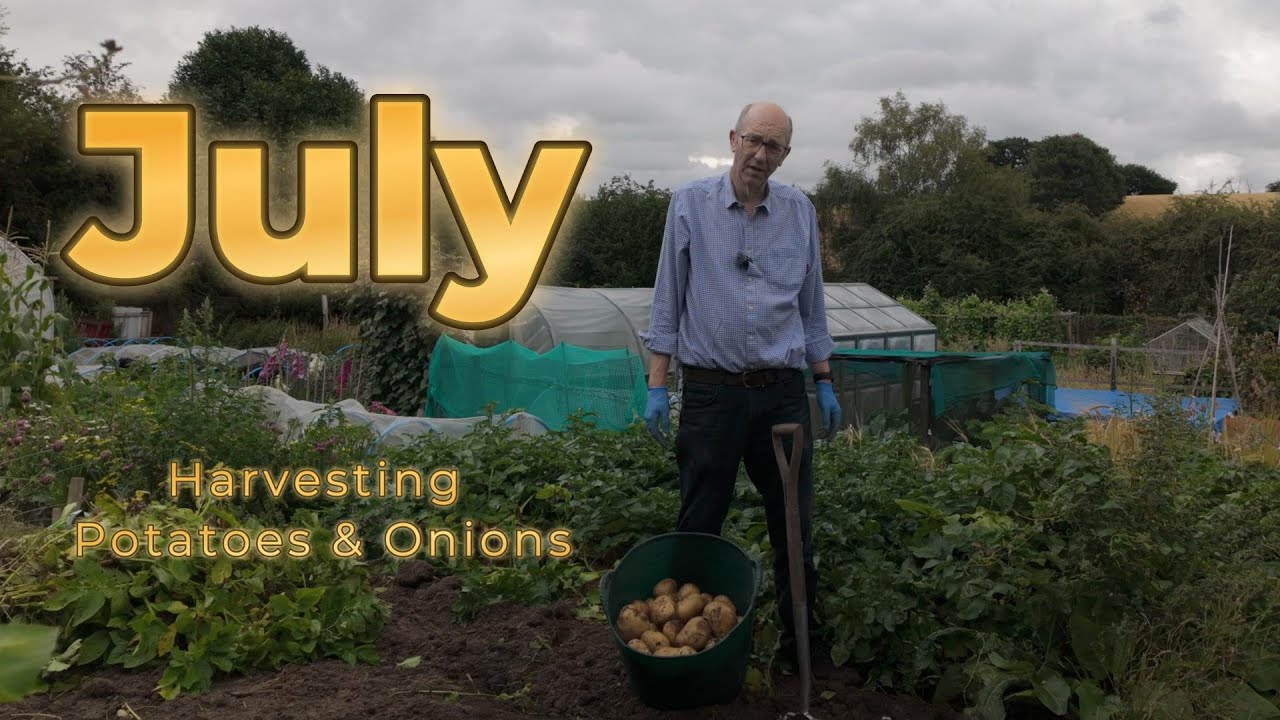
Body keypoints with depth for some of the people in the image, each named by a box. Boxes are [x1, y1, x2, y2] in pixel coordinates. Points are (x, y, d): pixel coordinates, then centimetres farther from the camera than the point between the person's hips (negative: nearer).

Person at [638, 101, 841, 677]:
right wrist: (657, 386, -4)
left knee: (795, 523, 8)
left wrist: (825, 383, 12)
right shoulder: (689, 204, -1)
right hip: (711, 390, -2)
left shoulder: (801, 212, 7)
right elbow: (667, 300, 1)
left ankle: (801, 635, 22)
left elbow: (812, 306, 14)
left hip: (784, 392, 2)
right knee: (698, 526, 5)